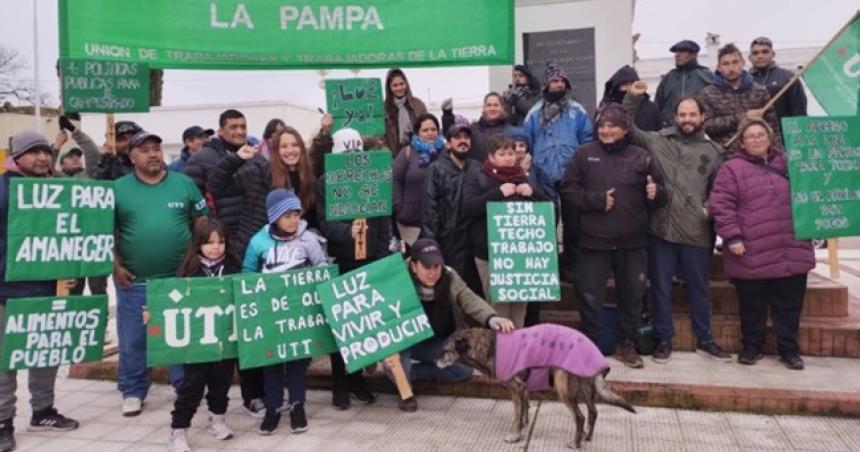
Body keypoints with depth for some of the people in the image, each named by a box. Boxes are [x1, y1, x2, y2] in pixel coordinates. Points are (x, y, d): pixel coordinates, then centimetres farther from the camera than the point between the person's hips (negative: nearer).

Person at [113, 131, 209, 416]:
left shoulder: (184, 183, 3)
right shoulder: (118, 188, 1)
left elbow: (202, 223, 6)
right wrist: (116, 266, -3)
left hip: (180, 277, 0)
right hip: (134, 280, 0)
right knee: (133, 340, 10)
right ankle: (133, 392, 26)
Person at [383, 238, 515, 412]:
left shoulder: (449, 278, -15)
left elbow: (470, 299, -30)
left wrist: (491, 318, -53)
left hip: (438, 343, 3)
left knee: (464, 368, -14)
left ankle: (410, 372, 2)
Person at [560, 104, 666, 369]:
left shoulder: (640, 157, 4)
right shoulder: (585, 154, 2)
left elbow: (659, 196, 8)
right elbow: (568, 189, -2)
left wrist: (655, 194, -15)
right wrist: (596, 199, -13)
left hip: (633, 242, 2)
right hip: (594, 241, -1)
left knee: (632, 296, 12)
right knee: (589, 296, 6)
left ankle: (626, 345, 29)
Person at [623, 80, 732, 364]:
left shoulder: (714, 151, 10)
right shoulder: (657, 140, 4)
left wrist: (710, 208, -1)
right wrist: (632, 98, -4)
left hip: (696, 232, 1)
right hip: (661, 228, -1)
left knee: (699, 288, 13)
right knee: (660, 287, 7)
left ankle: (704, 340, 29)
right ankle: (663, 340, 21)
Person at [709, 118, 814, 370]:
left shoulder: (788, 164, 12)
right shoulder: (732, 168, -3)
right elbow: (721, 204, -10)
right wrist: (732, 236, -16)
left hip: (792, 252, 4)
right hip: (752, 255, -3)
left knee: (789, 305, 10)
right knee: (752, 307, 9)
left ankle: (789, 349, 24)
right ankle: (752, 346, 25)